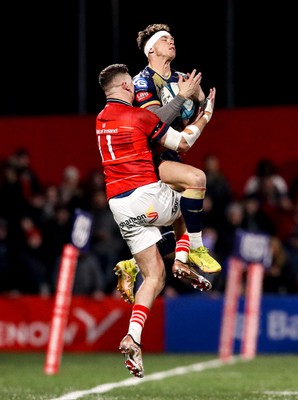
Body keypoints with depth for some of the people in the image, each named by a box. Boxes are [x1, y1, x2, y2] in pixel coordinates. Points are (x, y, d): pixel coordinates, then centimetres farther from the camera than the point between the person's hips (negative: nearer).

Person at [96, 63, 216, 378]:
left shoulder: (100, 121, 12)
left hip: (120, 207, 5)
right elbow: (183, 143, -3)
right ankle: (182, 260, 15)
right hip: (147, 196, -5)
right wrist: (205, 115, 12)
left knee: (154, 276, 7)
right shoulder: (140, 116, -8)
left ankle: (133, 337, -12)